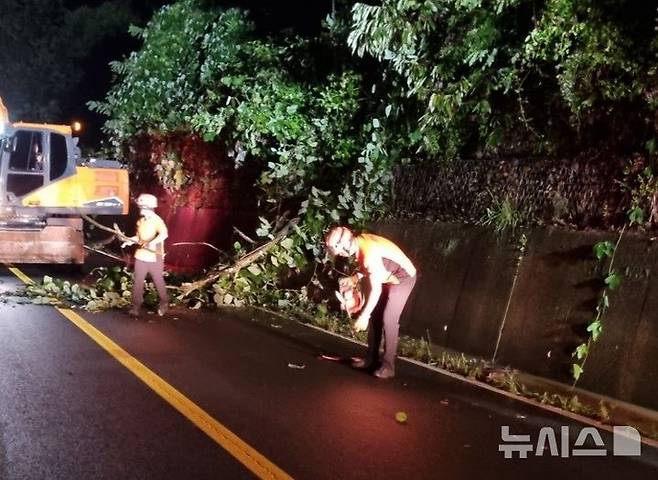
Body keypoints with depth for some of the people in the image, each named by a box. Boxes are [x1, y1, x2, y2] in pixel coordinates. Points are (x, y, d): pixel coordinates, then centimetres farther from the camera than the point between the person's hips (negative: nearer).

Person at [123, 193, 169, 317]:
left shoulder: (157, 220, -14)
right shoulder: (141, 220, 8)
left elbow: (164, 234, -33)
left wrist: (153, 242, -46)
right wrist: (129, 241, 5)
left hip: (154, 258, -5)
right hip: (140, 256, 5)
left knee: (159, 281, 8)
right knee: (138, 282, 2)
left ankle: (164, 303, 26)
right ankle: (136, 306, 8)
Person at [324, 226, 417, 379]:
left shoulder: (369, 253, -33)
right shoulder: (360, 241, -7)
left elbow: (376, 289, -29)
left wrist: (364, 315, -25)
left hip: (403, 278, -10)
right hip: (389, 278, 10)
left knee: (388, 320, -14)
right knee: (374, 317, 8)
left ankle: (388, 365, -7)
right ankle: (372, 358, 16)